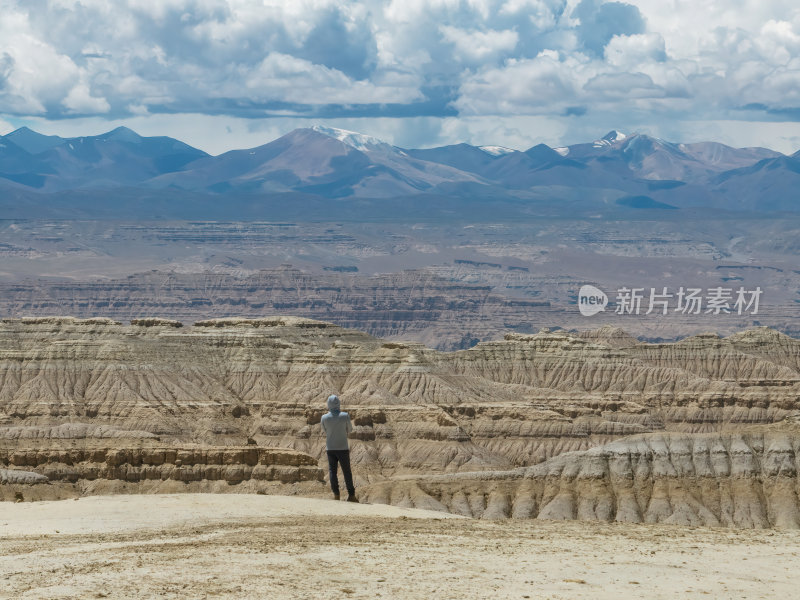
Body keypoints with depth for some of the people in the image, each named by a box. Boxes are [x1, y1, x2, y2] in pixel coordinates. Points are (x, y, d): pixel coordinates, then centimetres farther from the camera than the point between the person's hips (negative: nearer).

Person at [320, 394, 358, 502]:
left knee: (333, 472, 9)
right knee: (347, 472, 5)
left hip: (330, 448, 1)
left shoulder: (324, 418, -6)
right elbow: (349, 429, 4)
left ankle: (336, 494, 7)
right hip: (343, 448, -1)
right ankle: (351, 495, 6)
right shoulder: (345, 416, -11)